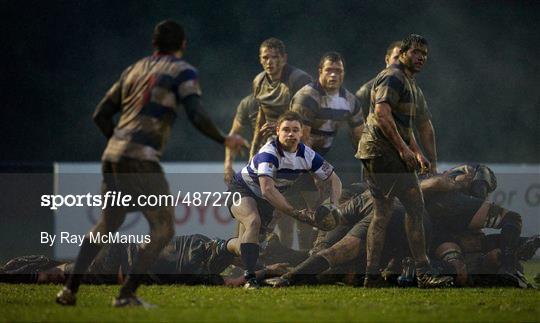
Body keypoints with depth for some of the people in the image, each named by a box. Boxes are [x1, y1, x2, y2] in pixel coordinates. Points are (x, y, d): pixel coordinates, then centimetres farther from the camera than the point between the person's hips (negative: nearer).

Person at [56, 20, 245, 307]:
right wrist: (224, 140, 2)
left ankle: (70, 289, 18)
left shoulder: (134, 70, 20)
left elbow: (101, 115, 21)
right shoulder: (183, 71, 2)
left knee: (106, 226, 22)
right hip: (141, 160, -7)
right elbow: (197, 117, -12)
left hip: (112, 157, 7)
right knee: (163, 230, 0)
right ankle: (126, 294, -10)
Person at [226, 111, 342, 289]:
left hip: (265, 200, 6)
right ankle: (250, 278, -34)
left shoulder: (307, 155, -14)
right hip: (242, 188, -6)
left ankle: (228, 245, 43)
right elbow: (267, 189, -44)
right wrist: (295, 213, -45)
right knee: (253, 221, -35)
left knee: (243, 246, 6)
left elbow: (334, 180, -4)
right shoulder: (269, 153, -33)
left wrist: (332, 206, -22)